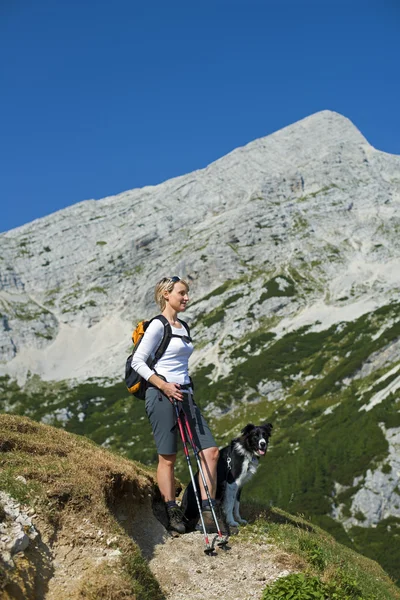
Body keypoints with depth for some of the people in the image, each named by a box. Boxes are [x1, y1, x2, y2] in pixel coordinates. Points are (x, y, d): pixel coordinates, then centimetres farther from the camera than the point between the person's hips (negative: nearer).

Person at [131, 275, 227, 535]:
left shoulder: (184, 327, 17)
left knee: (211, 451, -1)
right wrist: (164, 385, -19)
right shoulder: (158, 325, -7)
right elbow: (138, 361, -11)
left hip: (185, 395, 8)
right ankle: (173, 512, 9)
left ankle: (208, 512, 3)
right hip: (162, 396, -8)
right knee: (168, 456, -2)